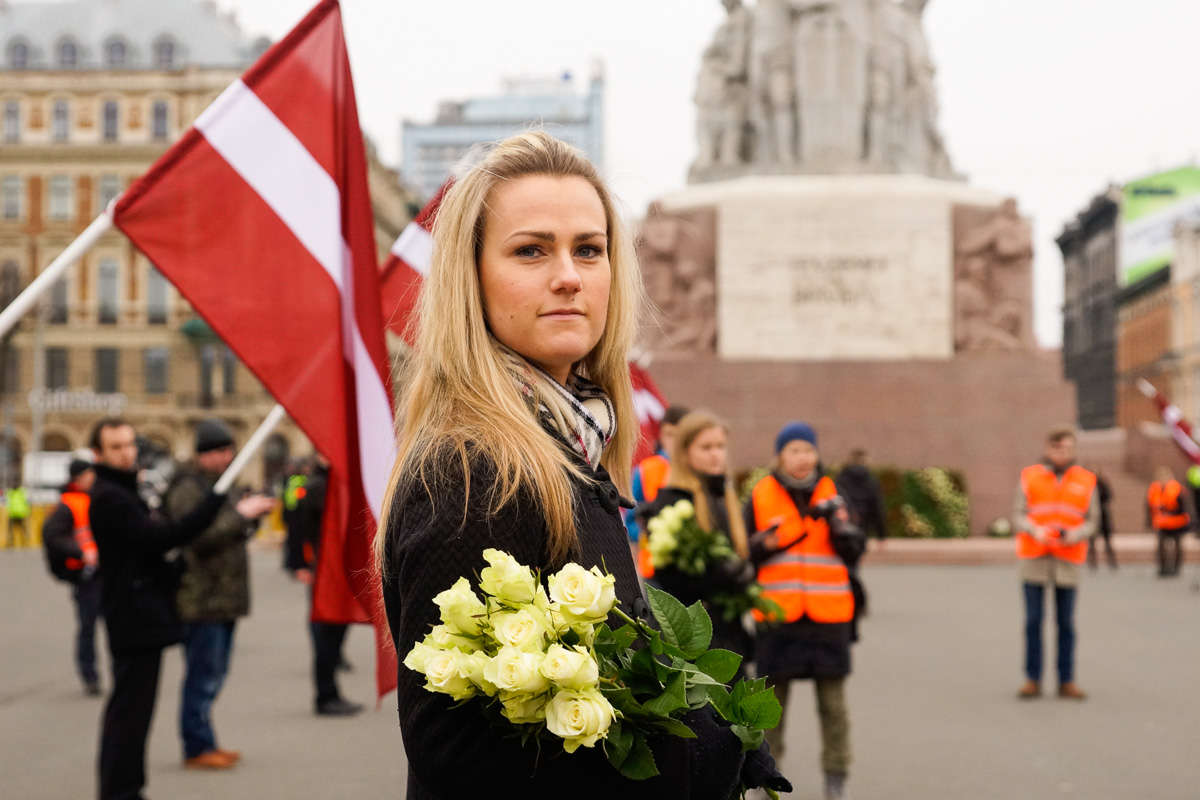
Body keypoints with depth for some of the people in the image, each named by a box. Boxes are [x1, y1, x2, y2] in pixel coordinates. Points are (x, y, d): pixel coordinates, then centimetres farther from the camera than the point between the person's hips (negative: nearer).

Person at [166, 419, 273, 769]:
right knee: (203, 675, -5)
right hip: (201, 599, -10)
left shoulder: (215, 485, 20)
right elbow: (199, 537, -22)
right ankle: (197, 747, 1)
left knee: (213, 674, 15)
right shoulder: (187, 488, -12)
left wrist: (251, 517, 8)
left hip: (222, 598, 10)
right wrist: (242, 517, -20)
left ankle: (204, 742, 23)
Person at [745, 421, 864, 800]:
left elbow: (854, 552, 2)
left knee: (833, 700, 3)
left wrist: (837, 521, -14)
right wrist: (764, 544, -11)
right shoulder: (761, 497, 4)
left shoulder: (832, 495, 7)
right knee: (772, 697, 6)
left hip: (828, 615, 1)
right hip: (777, 615, 0)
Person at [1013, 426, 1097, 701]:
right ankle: (1033, 679, 5)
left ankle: (1066, 681, 8)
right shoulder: (1029, 477, 6)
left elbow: (1092, 521, 6)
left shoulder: (1085, 481, 8)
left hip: (1068, 559, 0)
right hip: (1033, 557, 0)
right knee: (1033, 620, -1)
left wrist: (1077, 534, -14)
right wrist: (1034, 530, -17)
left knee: (1066, 622, 1)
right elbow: (1018, 516, 3)